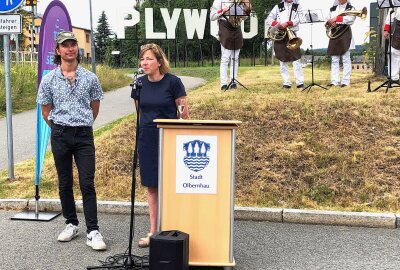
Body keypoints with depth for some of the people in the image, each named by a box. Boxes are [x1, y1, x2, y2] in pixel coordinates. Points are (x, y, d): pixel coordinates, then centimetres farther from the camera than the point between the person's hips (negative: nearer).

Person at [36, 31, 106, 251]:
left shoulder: (90, 78, 2)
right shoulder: (49, 79, 2)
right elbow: (46, 111, 10)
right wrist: (60, 129, 10)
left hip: (84, 135, -1)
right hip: (60, 135, 1)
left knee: (87, 184, -5)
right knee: (64, 184, 10)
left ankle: (93, 231, -2)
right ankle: (71, 224, 24)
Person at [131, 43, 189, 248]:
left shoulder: (173, 82, -9)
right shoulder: (139, 84, 4)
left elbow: (184, 113, -5)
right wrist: (142, 132, 15)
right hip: (147, 139, 5)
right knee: (151, 185, 10)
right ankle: (153, 231, 20)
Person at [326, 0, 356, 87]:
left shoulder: (350, 8, 3)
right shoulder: (332, 9, 18)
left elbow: (351, 19, -15)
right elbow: (327, 20, 14)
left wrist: (336, 19, -20)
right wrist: (330, 22, -10)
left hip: (345, 34, -4)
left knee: (346, 59, -2)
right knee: (334, 60, 3)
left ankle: (345, 81, 0)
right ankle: (335, 81, 6)